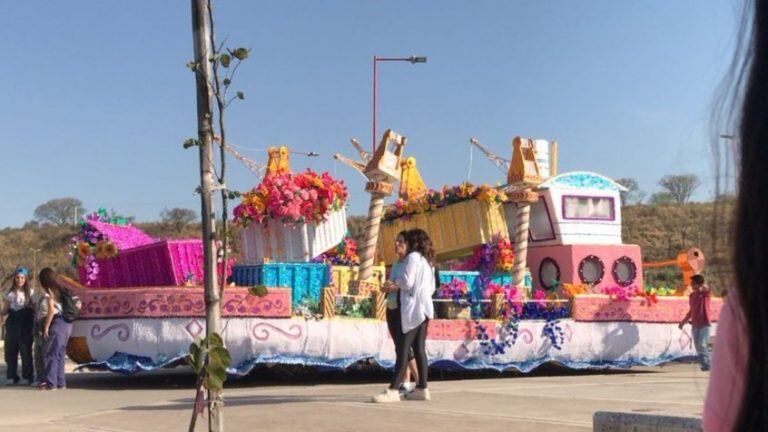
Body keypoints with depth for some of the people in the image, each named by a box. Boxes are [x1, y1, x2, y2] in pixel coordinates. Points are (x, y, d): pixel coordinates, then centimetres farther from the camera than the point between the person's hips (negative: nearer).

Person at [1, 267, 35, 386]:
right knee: (10, 351, -1)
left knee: (26, 350, -6)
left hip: (26, 324, -2)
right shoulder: (10, 293, 9)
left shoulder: (30, 292, 7)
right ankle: (12, 377, 6)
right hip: (12, 323, 2)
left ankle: (28, 377, 0)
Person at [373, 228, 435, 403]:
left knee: (403, 349, -13)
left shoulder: (412, 257, -7)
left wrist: (397, 280, 3)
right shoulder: (427, 261, 19)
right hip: (425, 308, 9)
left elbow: (406, 282, -16)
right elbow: (432, 287, 20)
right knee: (419, 349, 9)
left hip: (413, 308, -9)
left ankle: (393, 390, -17)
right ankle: (422, 388, 9)